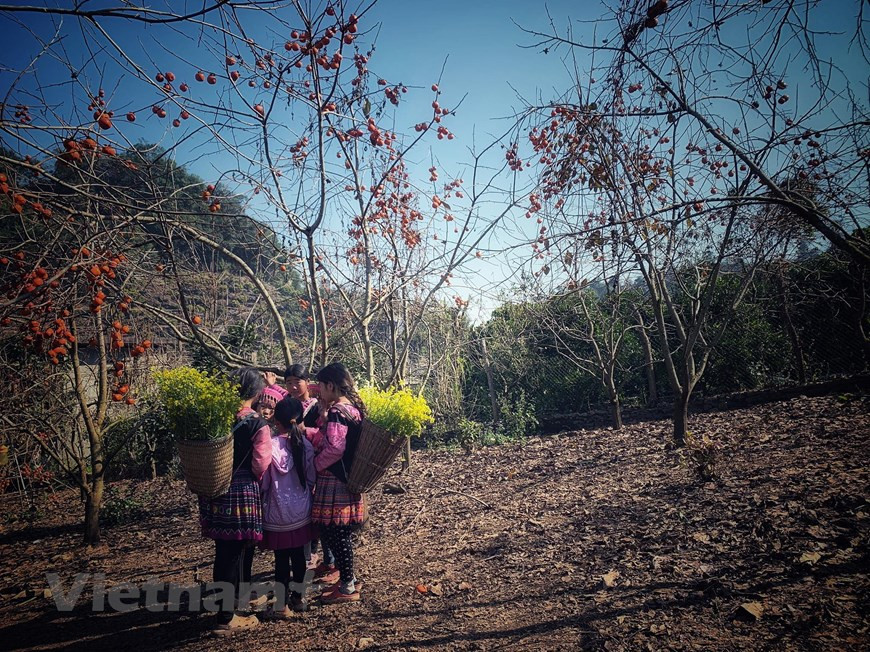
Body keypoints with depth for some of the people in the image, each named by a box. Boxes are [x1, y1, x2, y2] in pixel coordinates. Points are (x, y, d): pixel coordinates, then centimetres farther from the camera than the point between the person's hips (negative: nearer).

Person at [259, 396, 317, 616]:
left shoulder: (271, 445, -19)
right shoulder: (306, 445, -8)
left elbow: (263, 482, -11)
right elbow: (312, 478, 2)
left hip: (278, 513, -3)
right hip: (301, 511, 4)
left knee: (281, 559, 8)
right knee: (299, 555, 16)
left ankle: (283, 605, 18)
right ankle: (298, 598, 29)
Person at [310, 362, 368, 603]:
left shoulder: (337, 411, -19)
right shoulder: (353, 407, 10)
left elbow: (334, 448, -24)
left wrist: (315, 464, -10)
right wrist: (324, 412, 4)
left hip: (335, 483, -9)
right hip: (347, 480, 9)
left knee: (333, 534, 2)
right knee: (341, 534, 18)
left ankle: (347, 588, 13)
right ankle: (348, 579, 30)